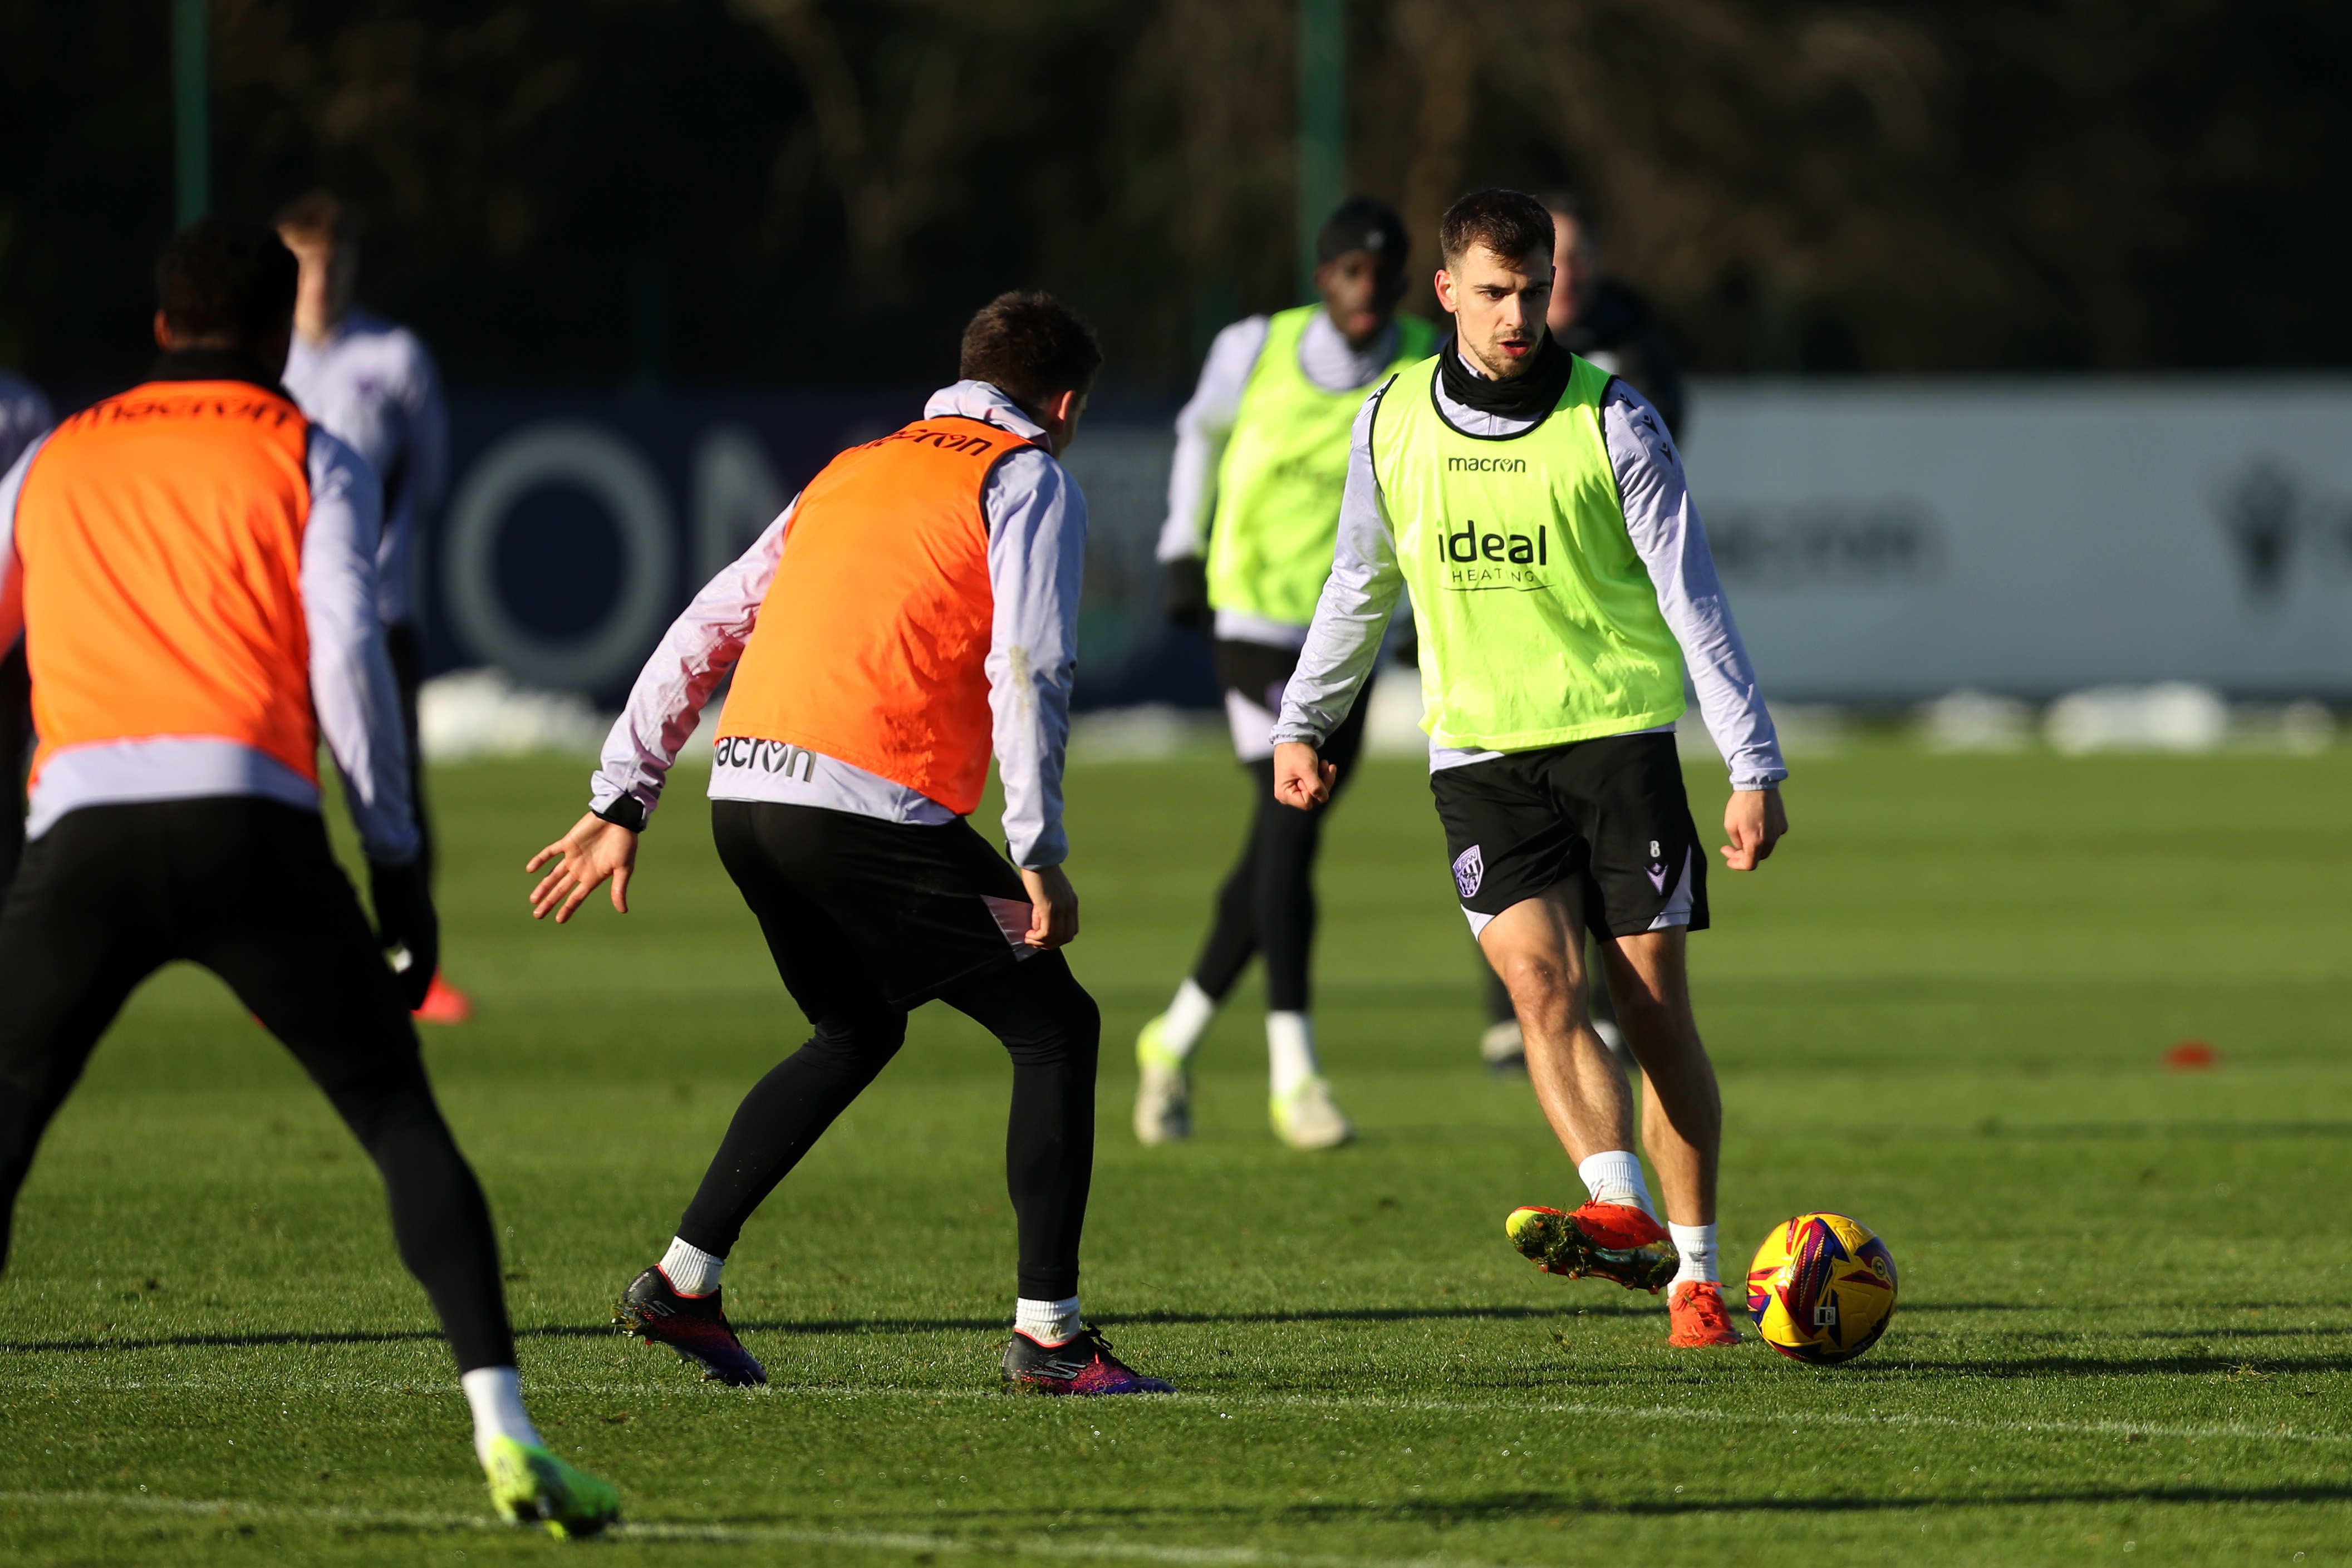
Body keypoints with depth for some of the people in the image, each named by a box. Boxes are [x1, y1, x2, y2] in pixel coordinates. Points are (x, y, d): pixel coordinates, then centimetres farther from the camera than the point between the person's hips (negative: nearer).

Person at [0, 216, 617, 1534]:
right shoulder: (312, 460, 15)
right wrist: (399, 864, 6)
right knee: (404, 1124, 6)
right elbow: (347, 658, 3)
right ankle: (507, 1438, -6)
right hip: (251, 819, -2)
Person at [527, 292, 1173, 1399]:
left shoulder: (855, 469, 26)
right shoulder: (1030, 481, 6)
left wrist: (622, 805, 23)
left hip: (744, 794, 7)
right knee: (1054, 1026, 5)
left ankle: (683, 1278, 23)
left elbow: (704, 632, 23)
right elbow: (1028, 666, -10)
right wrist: (1039, 857, -12)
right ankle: (1048, 1331, -2)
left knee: (859, 1031, 28)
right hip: (873, 801, -7)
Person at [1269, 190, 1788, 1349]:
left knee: (1654, 1002, -3)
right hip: (1479, 750, 2)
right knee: (1536, 975, -19)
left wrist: (1754, 766, -10)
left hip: (1618, 730, -2)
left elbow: (1692, 598, -6)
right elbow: (1358, 585, 20)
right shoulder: (1392, 424, 3)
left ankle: (1694, 1273, 5)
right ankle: (1621, 1211, -32)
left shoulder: (1610, 424, -6)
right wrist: (1303, 723, 21)